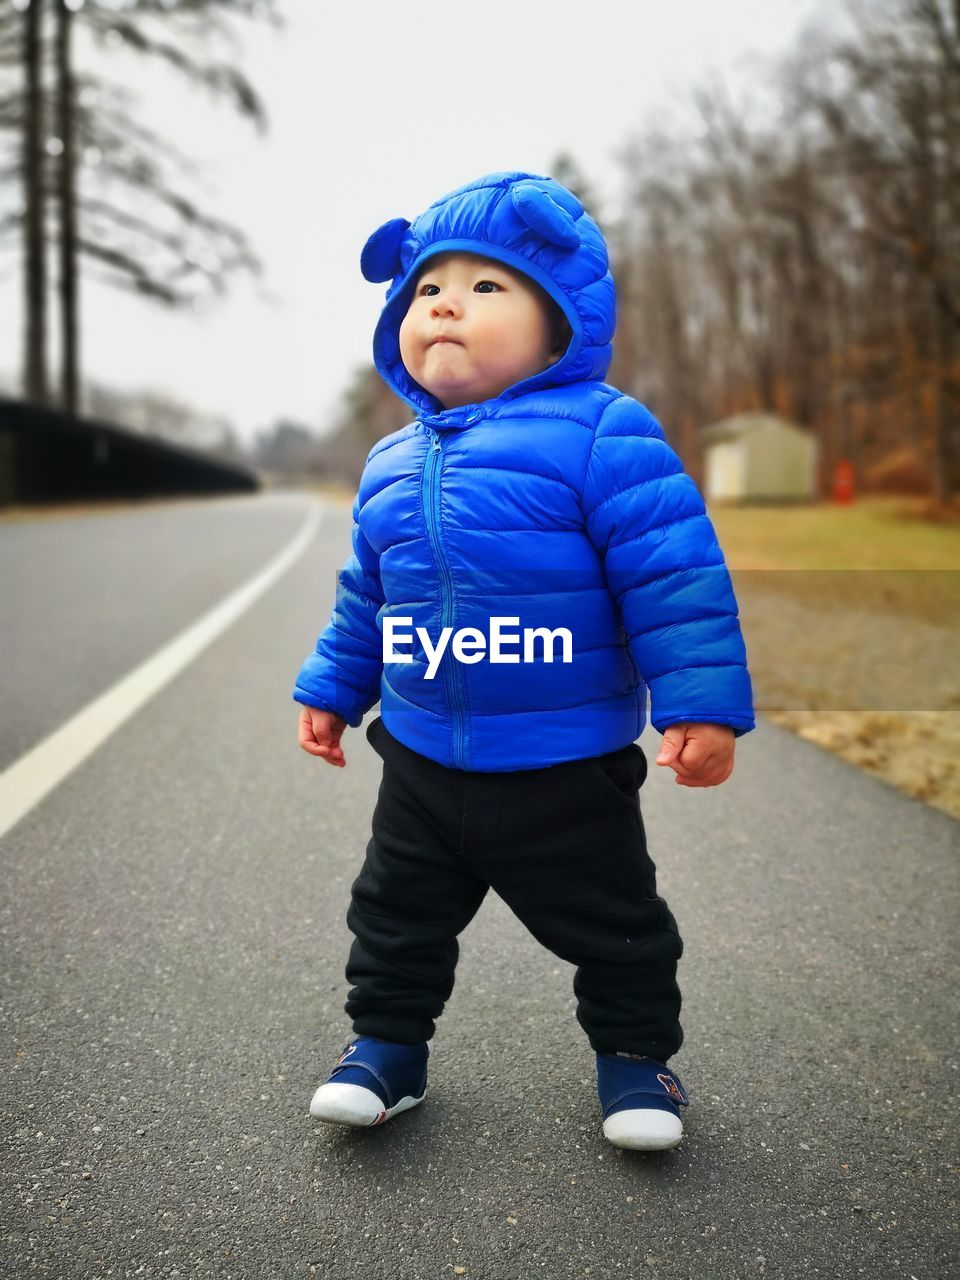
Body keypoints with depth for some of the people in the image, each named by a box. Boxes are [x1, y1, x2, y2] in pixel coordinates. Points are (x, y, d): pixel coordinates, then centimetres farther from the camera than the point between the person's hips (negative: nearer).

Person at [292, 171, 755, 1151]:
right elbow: (365, 595, 18)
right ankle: (387, 1041, 39)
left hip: (568, 768, -5)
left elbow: (675, 573, -18)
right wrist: (332, 690, 22)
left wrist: (702, 701, -21)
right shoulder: (391, 467, 5)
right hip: (421, 758, 5)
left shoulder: (602, 435, -15)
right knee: (397, 913, 18)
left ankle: (635, 1052, 35)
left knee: (613, 923, 12)